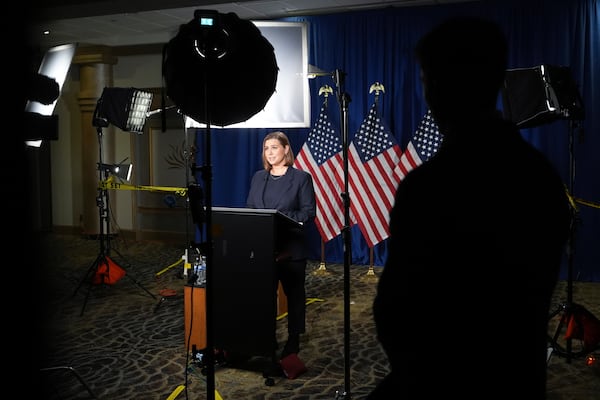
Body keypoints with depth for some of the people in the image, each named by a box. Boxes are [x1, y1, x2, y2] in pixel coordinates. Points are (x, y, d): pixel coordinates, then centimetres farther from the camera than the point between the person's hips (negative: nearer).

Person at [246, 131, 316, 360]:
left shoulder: (301, 177, -3)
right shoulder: (258, 178, 12)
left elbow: (309, 212, -7)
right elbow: (249, 208, 14)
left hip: (290, 246, -4)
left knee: (294, 293, 7)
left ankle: (293, 340, 19)